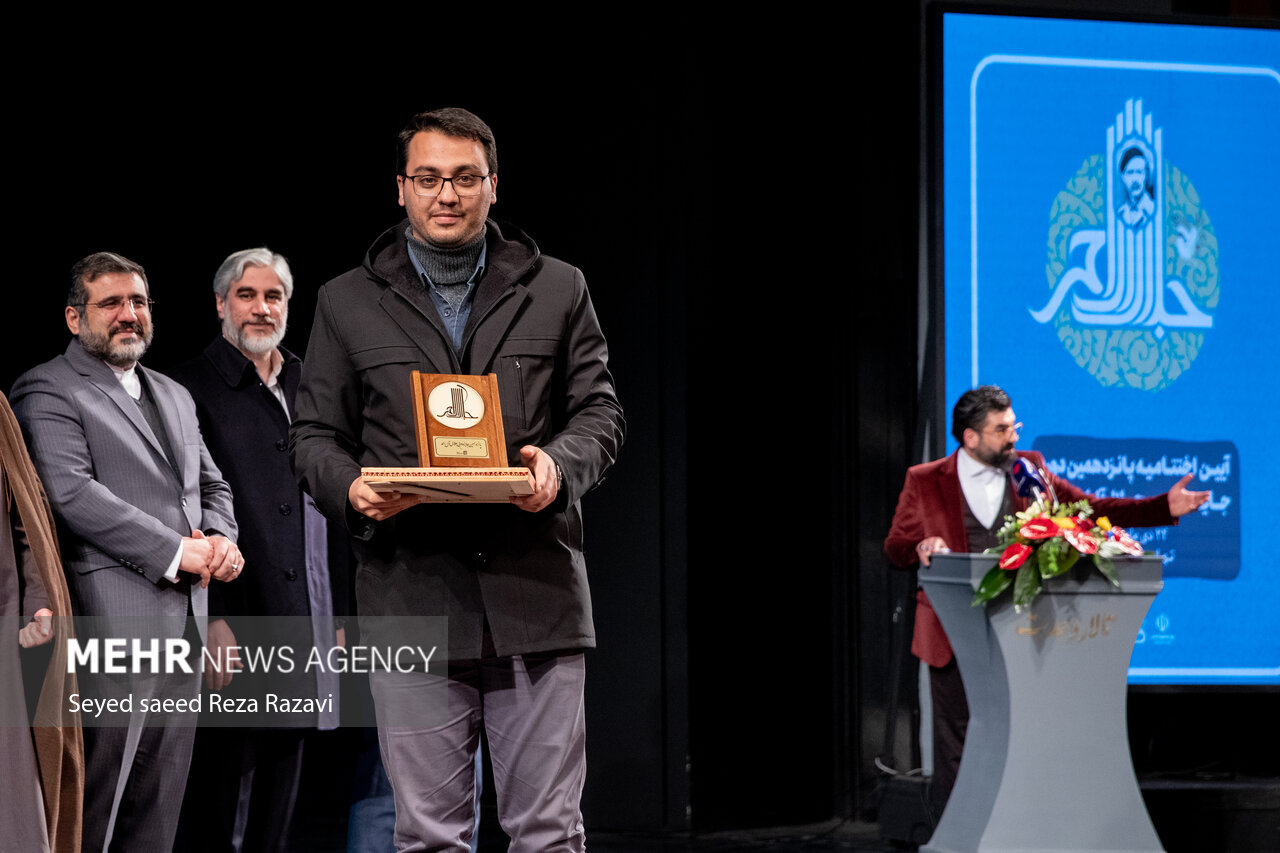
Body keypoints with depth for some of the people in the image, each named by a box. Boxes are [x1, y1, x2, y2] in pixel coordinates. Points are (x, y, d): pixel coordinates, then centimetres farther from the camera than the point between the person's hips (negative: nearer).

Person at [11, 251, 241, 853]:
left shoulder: (174, 396, 23)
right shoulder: (48, 391, -3)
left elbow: (211, 484, 27)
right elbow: (71, 493, -14)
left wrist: (219, 540, 2)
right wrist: (178, 551, -14)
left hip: (184, 620, 8)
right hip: (114, 620, -8)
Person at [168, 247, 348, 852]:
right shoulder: (192, 389, -4)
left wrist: (338, 612, 16)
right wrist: (210, 620, -17)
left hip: (302, 628, 6)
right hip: (230, 630, -6)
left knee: (278, 800, 9)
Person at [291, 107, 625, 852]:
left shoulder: (558, 290, 13)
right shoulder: (348, 303, 13)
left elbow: (600, 414, 11)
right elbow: (316, 436, 11)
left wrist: (562, 463, -12)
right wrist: (350, 488, -11)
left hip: (536, 589, 0)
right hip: (411, 599, 0)